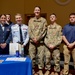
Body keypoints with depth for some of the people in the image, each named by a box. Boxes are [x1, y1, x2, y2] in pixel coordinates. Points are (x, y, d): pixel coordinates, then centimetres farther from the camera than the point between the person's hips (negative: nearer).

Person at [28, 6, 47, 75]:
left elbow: (44, 31, -3)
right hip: (32, 41, 2)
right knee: (32, 56, 4)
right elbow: (29, 31, 5)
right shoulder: (31, 20, 12)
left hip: (40, 41, -2)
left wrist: (38, 38, -11)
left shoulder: (43, 20, 5)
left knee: (40, 56, 0)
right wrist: (33, 38, -9)